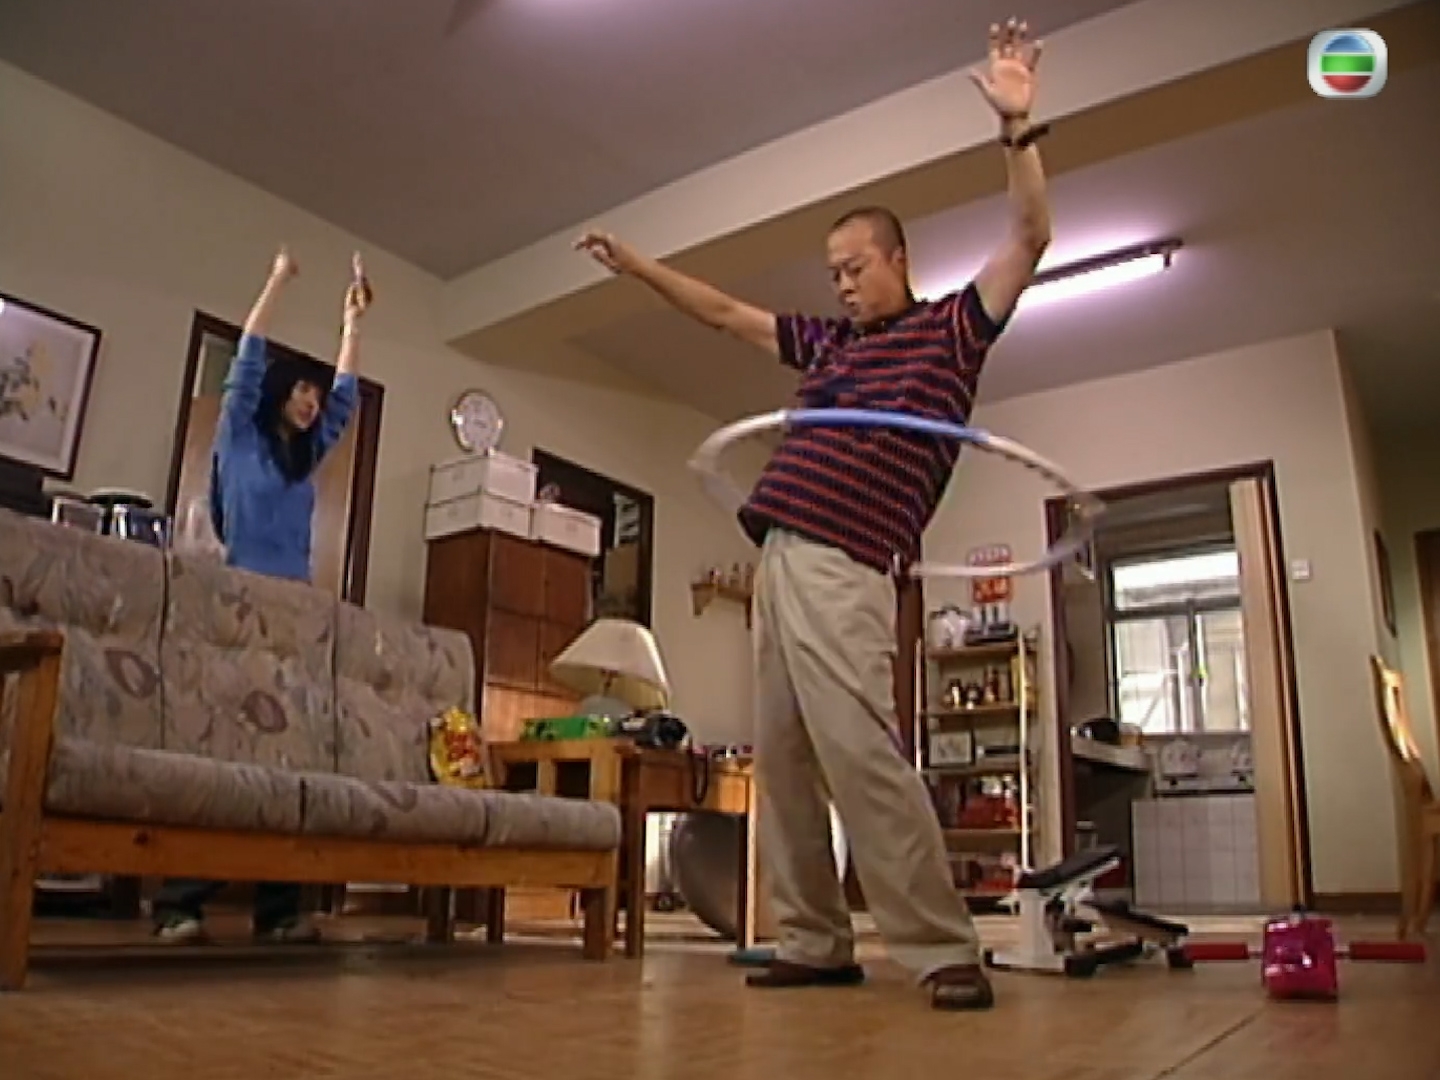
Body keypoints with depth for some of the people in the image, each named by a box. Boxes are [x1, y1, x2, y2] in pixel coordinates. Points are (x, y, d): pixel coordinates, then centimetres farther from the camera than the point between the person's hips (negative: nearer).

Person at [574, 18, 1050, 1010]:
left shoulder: (951, 328, 8)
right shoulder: (825, 341, 25)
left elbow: (1031, 239, -2)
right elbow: (722, 312, 32)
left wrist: (1019, 125, -12)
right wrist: (634, 264, 33)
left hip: (845, 568, -8)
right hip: (780, 558, 8)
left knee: (862, 754, -17)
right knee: (783, 760, 5)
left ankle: (945, 951, -10)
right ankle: (817, 943, 11)